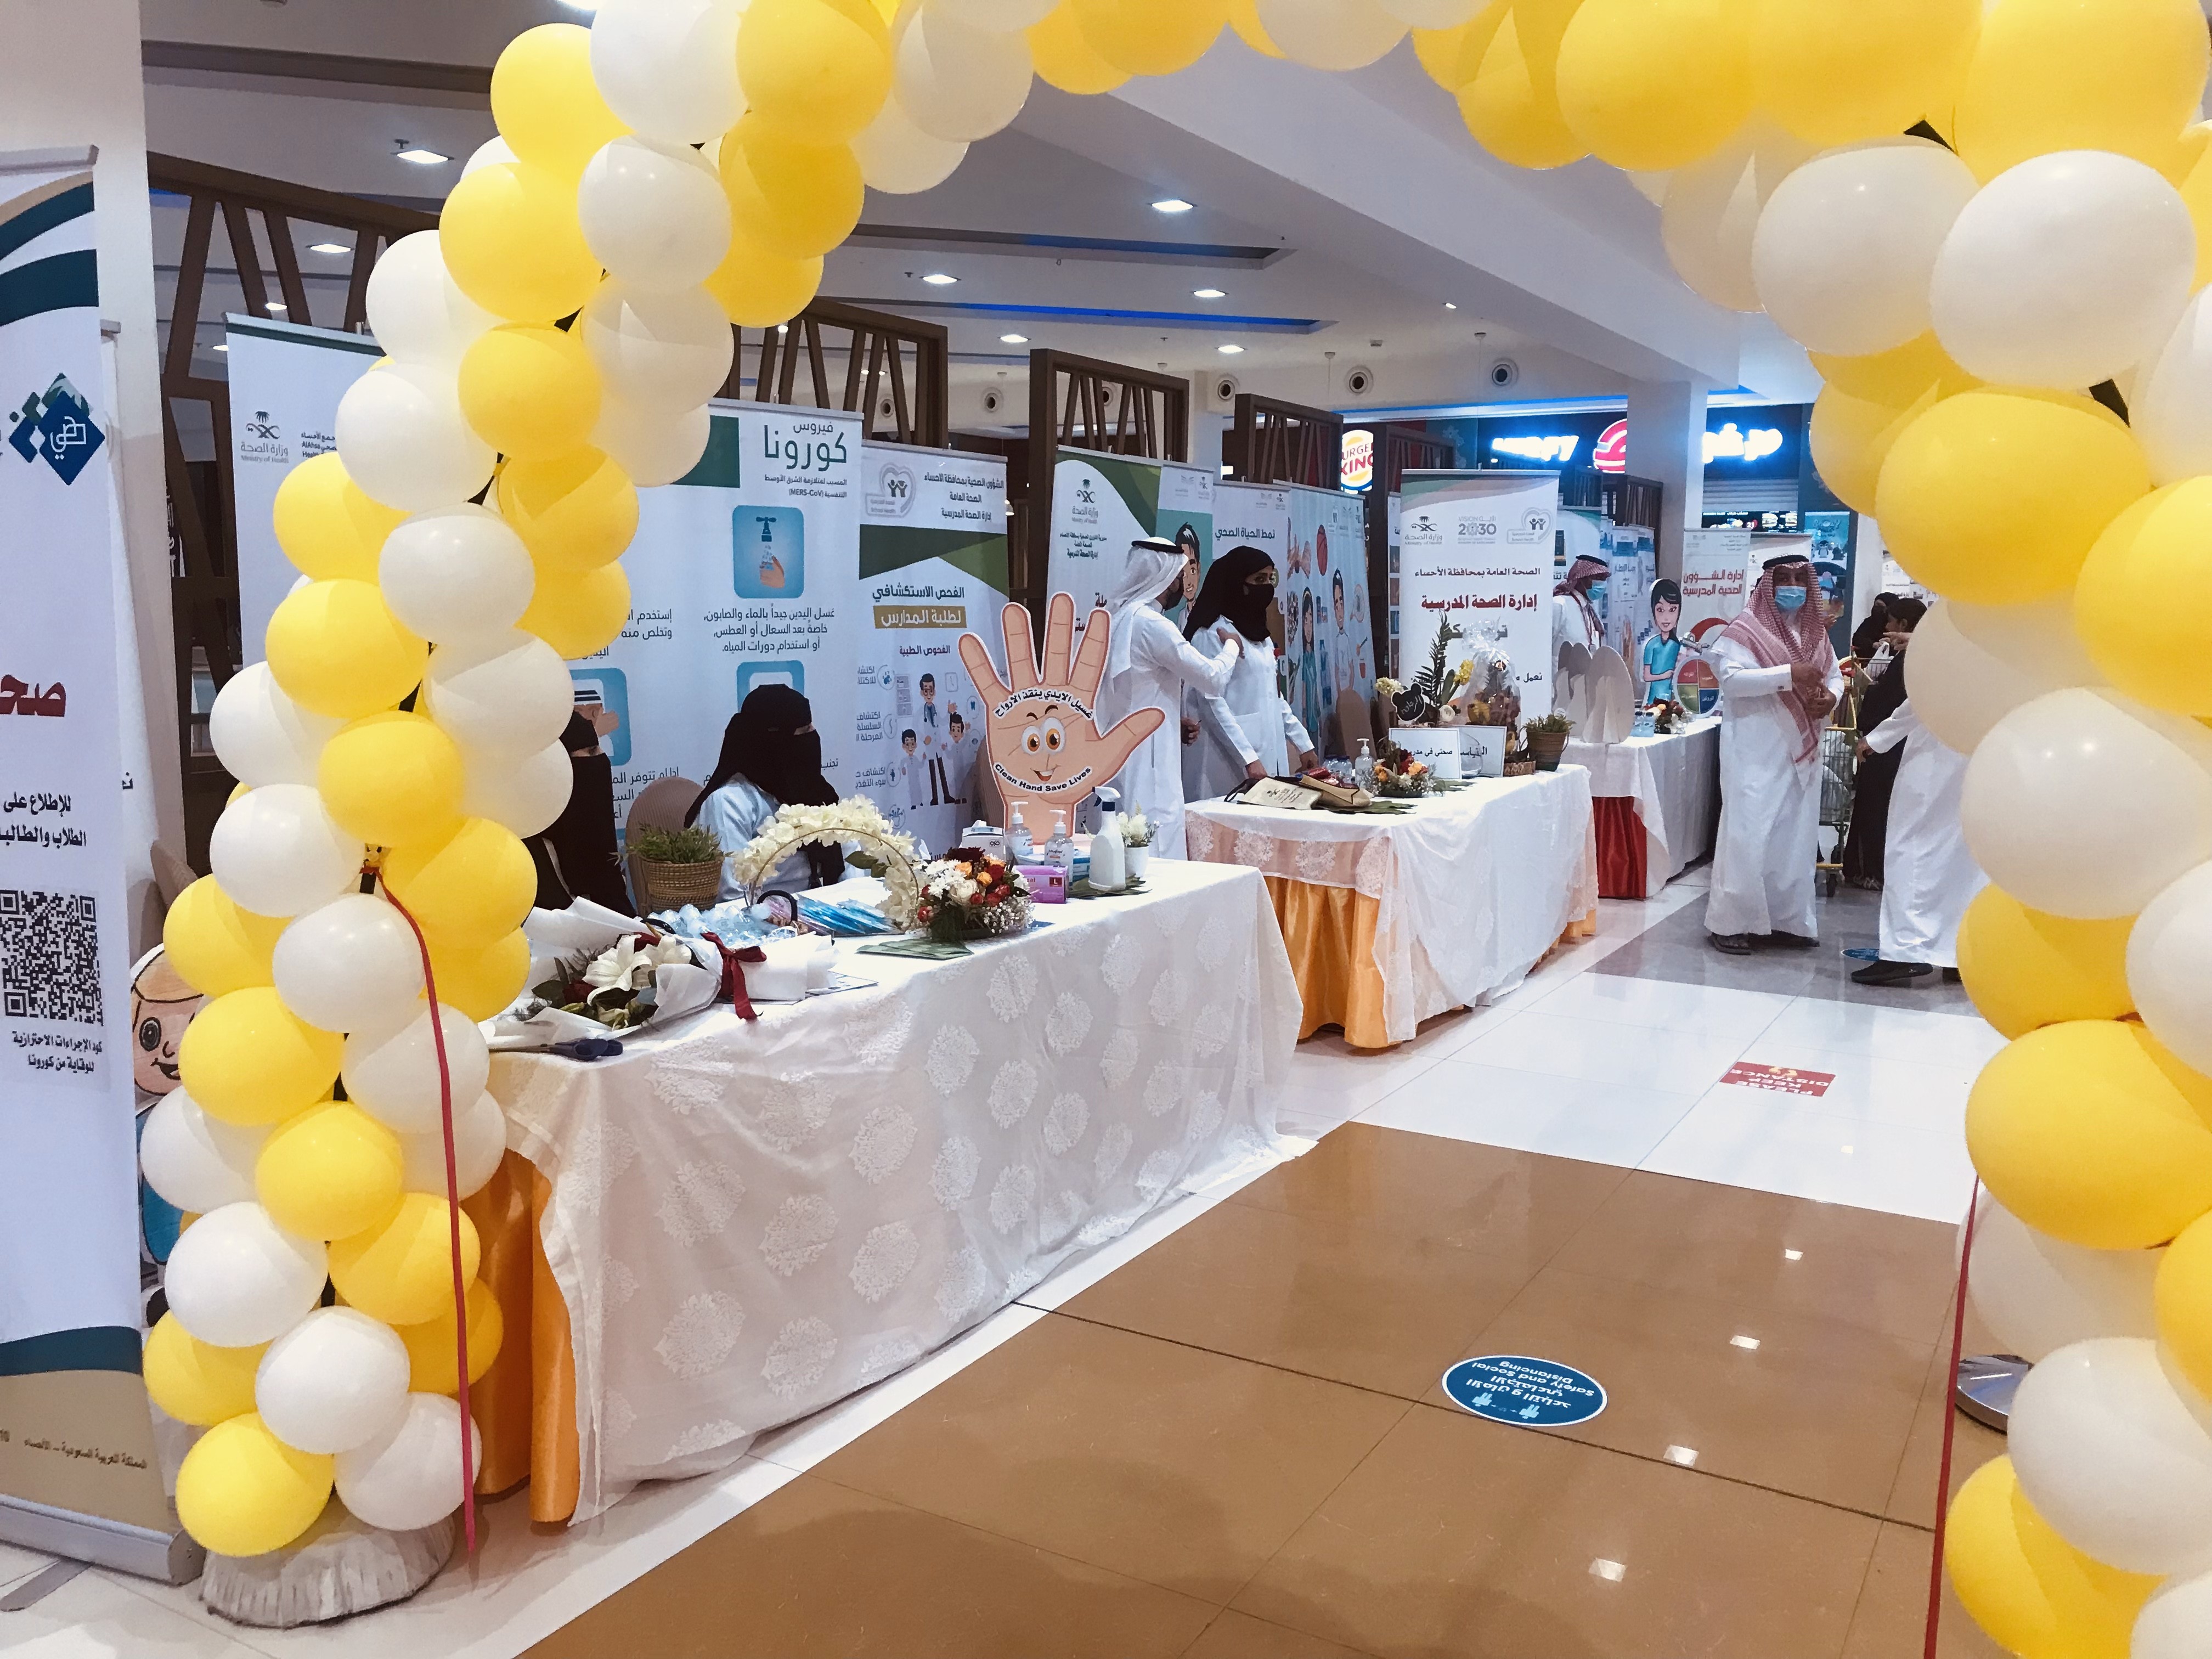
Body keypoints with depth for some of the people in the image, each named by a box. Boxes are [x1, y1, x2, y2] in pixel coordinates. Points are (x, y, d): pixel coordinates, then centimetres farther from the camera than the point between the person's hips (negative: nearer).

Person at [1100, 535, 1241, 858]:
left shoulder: (1115, 618, 13)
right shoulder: (1151, 625, -14)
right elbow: (1213, 679, -11)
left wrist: (1175, 722, 19)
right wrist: (1232, 647, 8)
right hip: (1146, 764, -9)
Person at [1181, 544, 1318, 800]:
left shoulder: (1260, 634, 18)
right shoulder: (1213, 633, -8)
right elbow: (1212, 704, -15)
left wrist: (1303, 743, 20)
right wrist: (1249, 759, -20)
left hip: (1269, 755, 8)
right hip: (1231, 762, -8)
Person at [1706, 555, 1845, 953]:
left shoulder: (1815, 632, 13)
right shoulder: (1747, 629, -7)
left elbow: (1835, 676, 16)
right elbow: (1731, 677, -19)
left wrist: (1830, 697, -8)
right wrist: (1789, 673, -26)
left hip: (1802, 750, 7)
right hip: (1757, 753, -7)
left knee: (1796, 836, 9)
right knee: (1749, 834, -8)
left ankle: (1786, 919, 18)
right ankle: (1730, 922, -1)